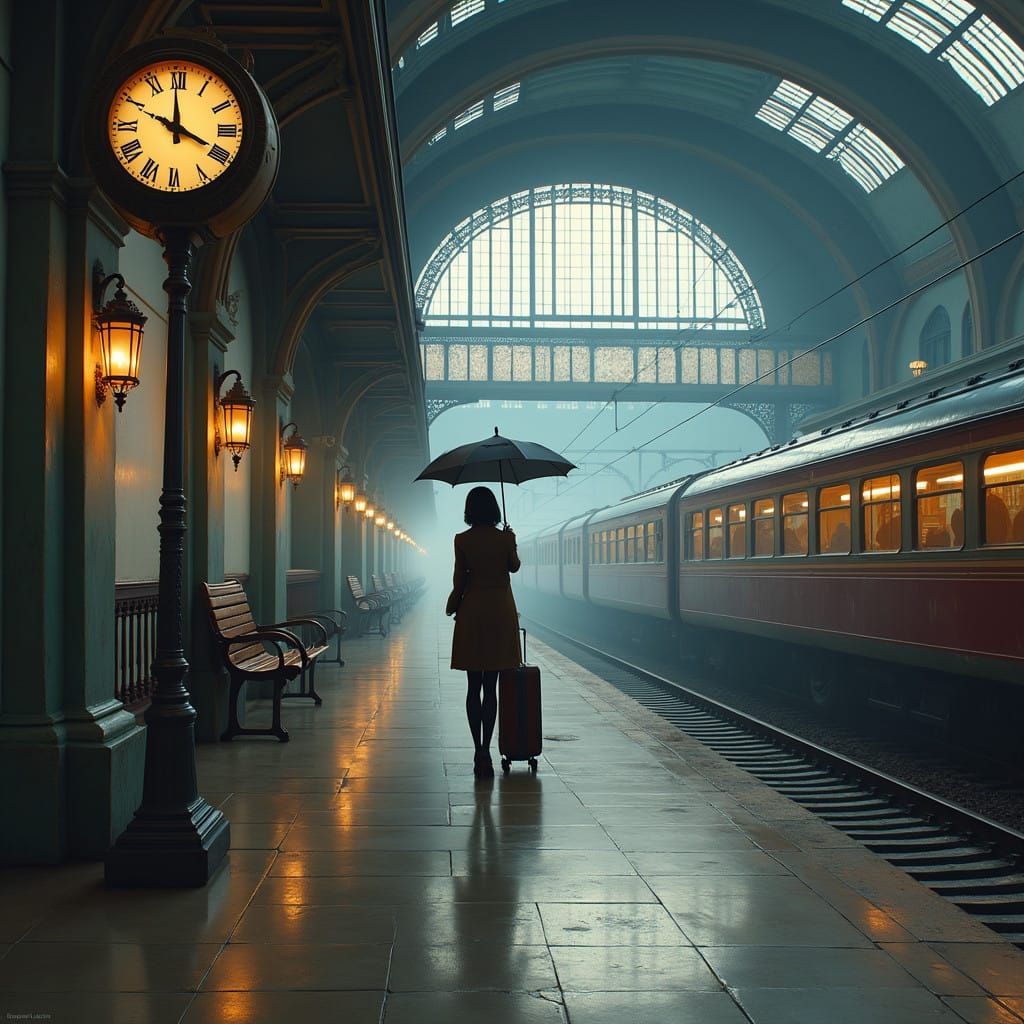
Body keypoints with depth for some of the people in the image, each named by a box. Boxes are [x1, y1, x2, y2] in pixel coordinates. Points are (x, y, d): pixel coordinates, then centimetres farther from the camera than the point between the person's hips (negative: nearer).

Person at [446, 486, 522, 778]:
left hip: (472, 613, 0)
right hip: (501, 612, 0)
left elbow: (459, 581, -2)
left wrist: (452, 607, 14)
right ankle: (485, 752, -4)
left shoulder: (462, 540, -5)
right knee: (490, 688, 3)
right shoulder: (504, 539, -4)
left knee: (474, 687, 9)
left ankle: (479, 751, 7)